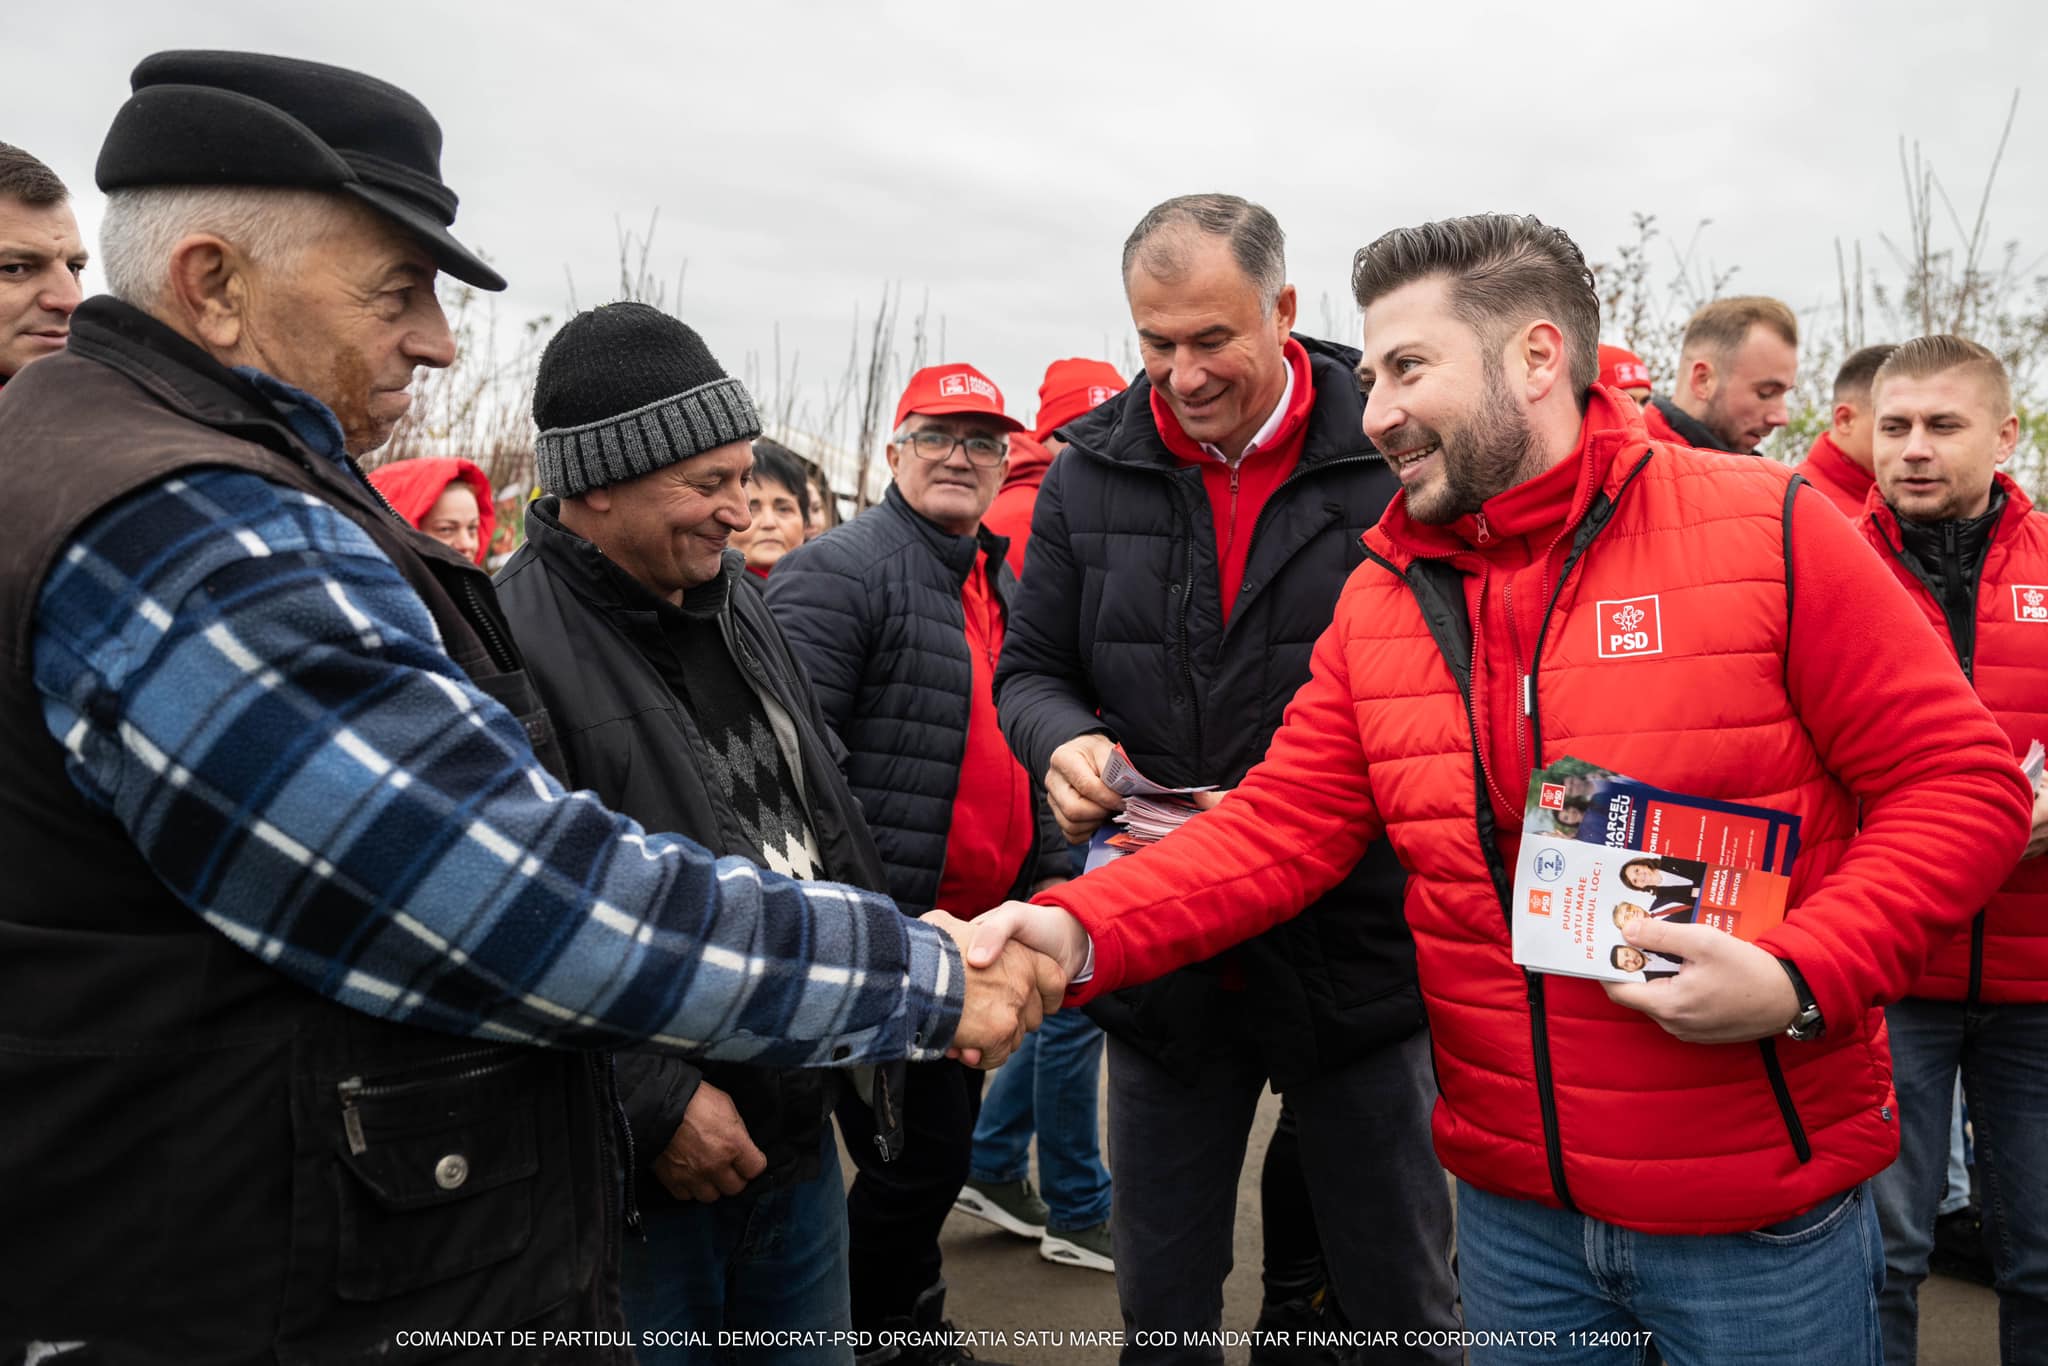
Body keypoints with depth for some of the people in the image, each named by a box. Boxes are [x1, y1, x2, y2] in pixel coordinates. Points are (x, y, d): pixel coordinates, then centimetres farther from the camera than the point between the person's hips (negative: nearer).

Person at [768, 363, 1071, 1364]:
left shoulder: (1002, 584, 15)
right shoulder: (838, 570, -11)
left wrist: (1049, 870, 14)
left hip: (978, 927, 8)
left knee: (939, 1142, 20)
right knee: (921, 1157, -2)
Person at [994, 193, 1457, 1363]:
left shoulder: (1392, 461, -9)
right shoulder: (1090, 474, 2)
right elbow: (1031, 670, 9)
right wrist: (1064, 740, -14)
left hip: (1353, 950, -2)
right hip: (1162, 957, 3)